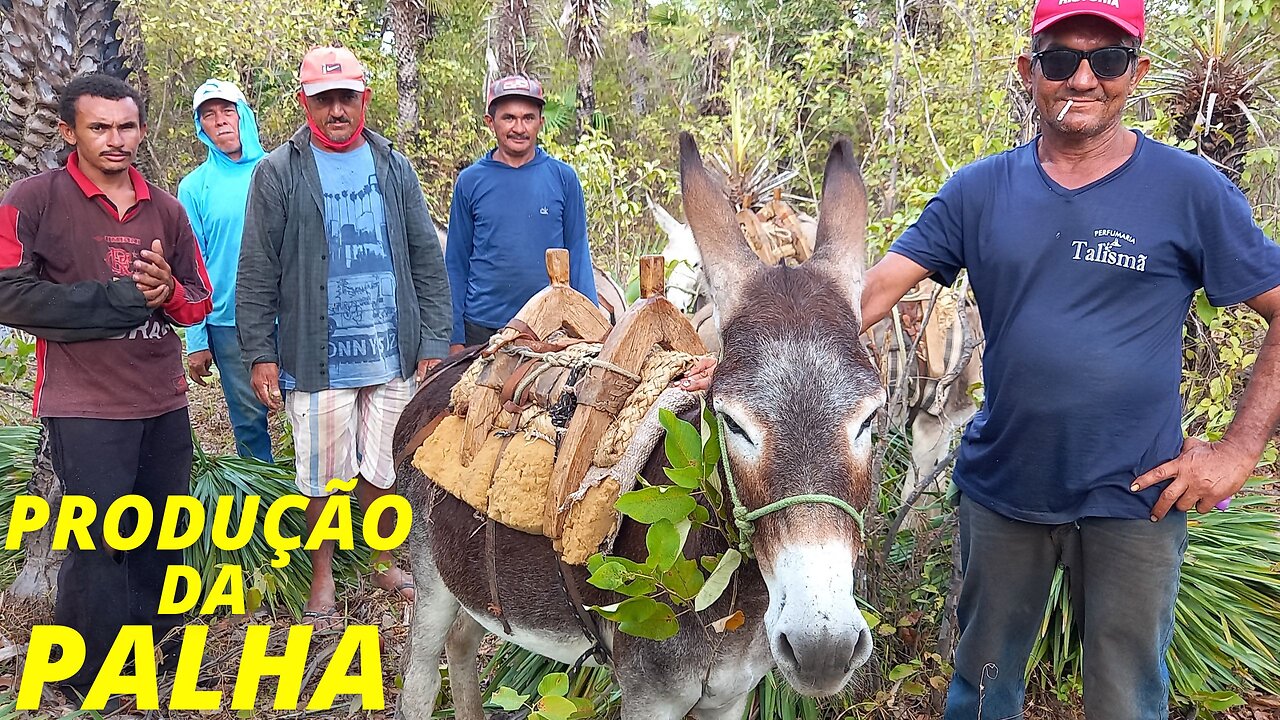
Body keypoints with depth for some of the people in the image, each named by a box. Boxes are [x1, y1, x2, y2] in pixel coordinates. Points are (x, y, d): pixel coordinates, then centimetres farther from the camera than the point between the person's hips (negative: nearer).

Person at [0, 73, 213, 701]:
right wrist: (124, 297, -15)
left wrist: (168, 291, -11)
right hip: (85, 407, -5)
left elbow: (199, 302, 13)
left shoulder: (165, 209, 9)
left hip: (164, 403, 5)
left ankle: (153, 643, 31)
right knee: (98, 539, 0)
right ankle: (90, 681, 17)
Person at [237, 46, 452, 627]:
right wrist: (260, 353, -5)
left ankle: (385, 562, 32)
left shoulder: (394, 168, 8)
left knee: (384, 469, 12)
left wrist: (434, 341, 3)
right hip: (318, 357, -2)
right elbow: (257, 272, -1)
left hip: (393, 355, 3)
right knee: (322, 474, 6)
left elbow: (427, 261, 8)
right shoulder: (279, 173, -1)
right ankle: (322, 578, 25)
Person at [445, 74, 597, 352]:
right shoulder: (470, 181, 3)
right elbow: (456, 262, 5)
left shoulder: (563, 177, 2)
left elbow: (578, 255, 4)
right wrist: (455, 338, 2)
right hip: (482, 328, 0)